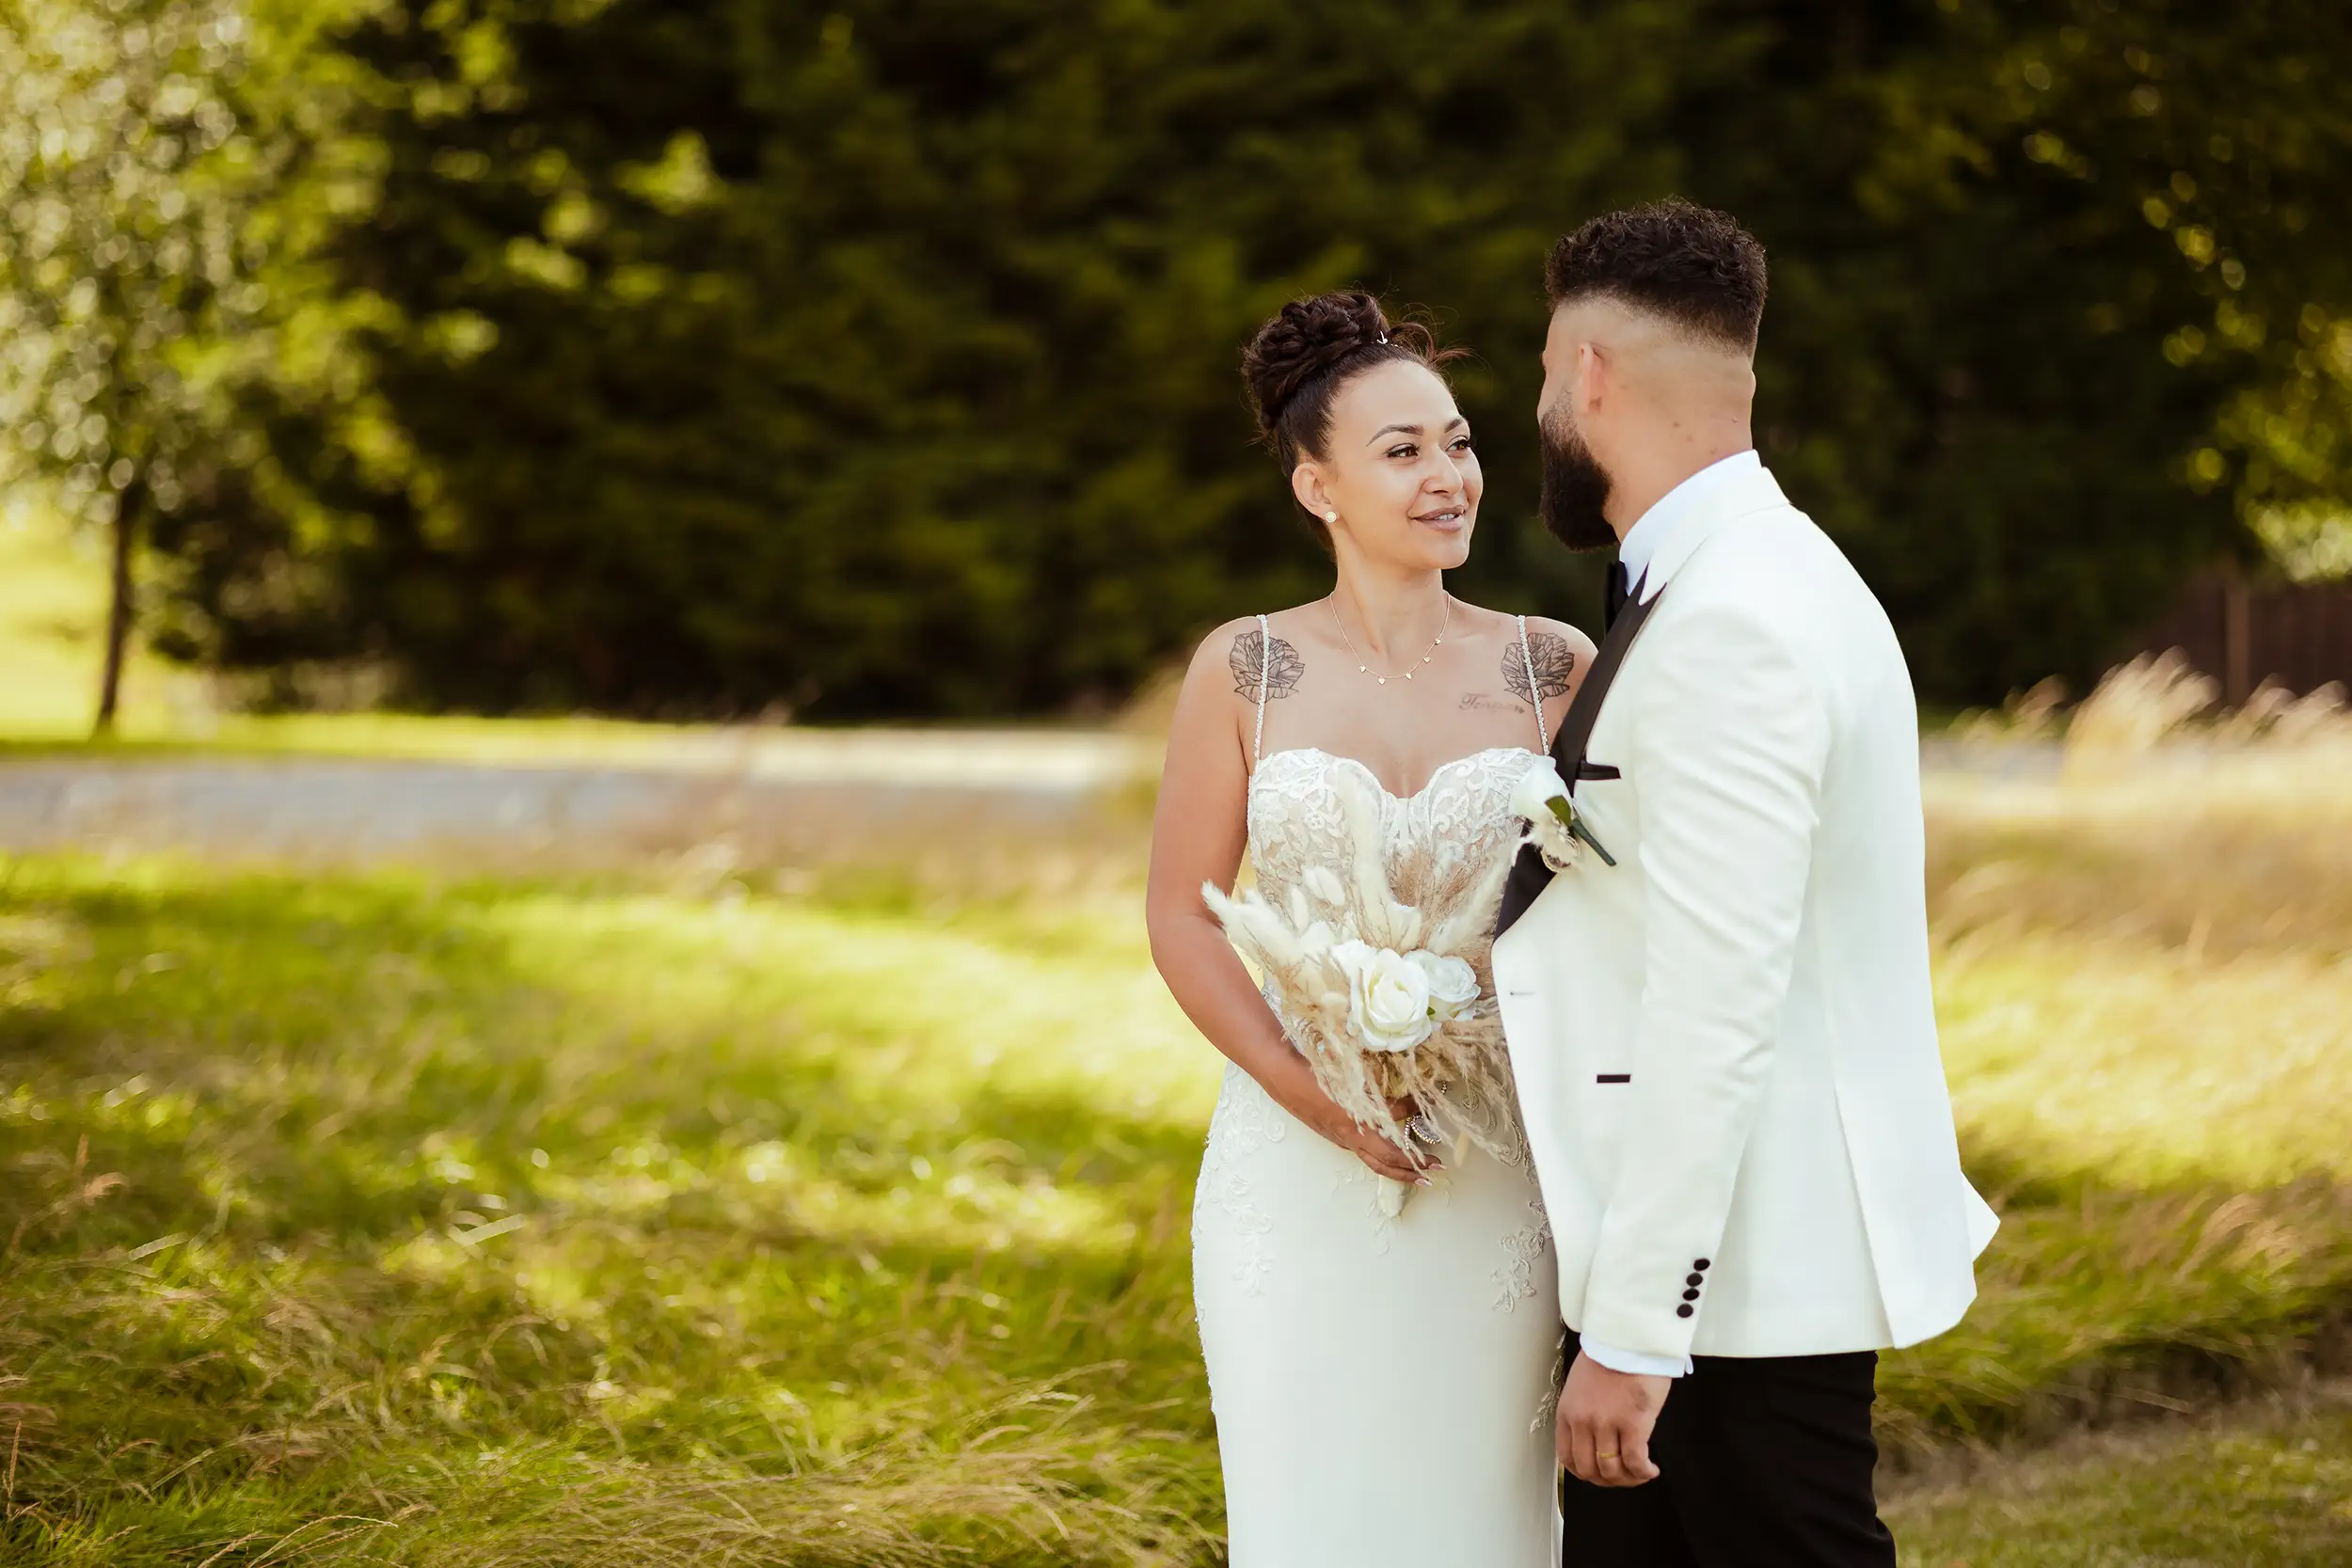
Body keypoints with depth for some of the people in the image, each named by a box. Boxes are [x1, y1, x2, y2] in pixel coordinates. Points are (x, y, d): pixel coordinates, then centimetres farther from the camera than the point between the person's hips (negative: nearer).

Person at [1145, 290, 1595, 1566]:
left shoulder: (1554, 668, 1)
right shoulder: (1244, 670, 0)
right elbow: (1181, 917, -1)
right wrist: (1312, 1091, -13)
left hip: (1499, 1170, 0)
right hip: (1297, 1168, 0)